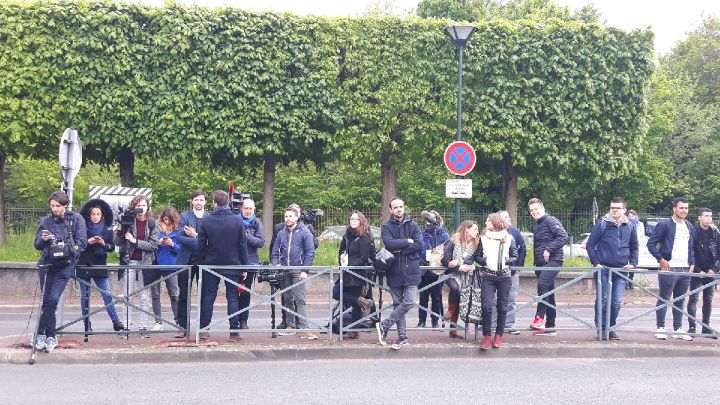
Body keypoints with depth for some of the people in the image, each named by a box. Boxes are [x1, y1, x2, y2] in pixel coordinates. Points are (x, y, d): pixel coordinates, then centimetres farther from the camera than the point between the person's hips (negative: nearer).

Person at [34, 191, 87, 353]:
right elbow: (37, 245, 8)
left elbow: (82, 243, -3)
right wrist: (43, 239, -13)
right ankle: (51, 337, 9)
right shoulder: (46, 221, 8)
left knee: (52, 299, -13)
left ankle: (42, 334, -6)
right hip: (47, 264, 3)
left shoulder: (76, 219, 1)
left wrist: (68, 250, -18)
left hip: (65, 265, -3)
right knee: (47, 300, 0)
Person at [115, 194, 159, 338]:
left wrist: (135, 241, -13)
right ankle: (127, 325, 4)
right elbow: (118, 243, 2)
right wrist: (120, 231, -16)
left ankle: (143, 327, 6)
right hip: (129, 261, 0)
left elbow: (153, 245, -6)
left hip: (145, 262, 0)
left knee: (144, 297, 3)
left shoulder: (152, 224, 3)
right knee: (128, 296, 0)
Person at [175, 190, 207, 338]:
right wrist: (199, 241, -19)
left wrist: (195, 235, -13)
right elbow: (179, 237, -9)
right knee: (184, 295, 4)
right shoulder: (184, 216, 3)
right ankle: (182, 327, 10)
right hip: (186, 260, -1)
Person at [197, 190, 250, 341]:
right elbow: (243, 245, -5)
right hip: (233, 265, -1)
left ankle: (203, 330, 12)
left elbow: (201, 245, -2)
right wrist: (244, 266, 3)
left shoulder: (206, 221, -6)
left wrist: (203, 262, 11)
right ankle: (234, 332, 3)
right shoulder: (238, 220, -7)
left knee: (208, 297, 9)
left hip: (211, 265, 1)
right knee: (232, 298, 5)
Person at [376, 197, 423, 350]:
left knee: (409, 302, -13)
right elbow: (389, 244, -14)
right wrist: (408, 241, -10)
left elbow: (419, 245, -7)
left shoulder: (413, 225, 6)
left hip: (411, 270, 0)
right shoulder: (387, 227, 4)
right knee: (398, 304, 5)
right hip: (395, 271, 0)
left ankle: (384, 325, 1)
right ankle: (402, 337, 12)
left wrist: (399, 249, -11)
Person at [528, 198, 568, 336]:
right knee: (548, 293, 10)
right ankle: (550, 327, 13)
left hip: (553, 261, -9)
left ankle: (540, 317, -32)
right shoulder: (536, 226, 22)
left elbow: (563, 237, -17)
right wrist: (536, 264, 20)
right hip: (541, 263, 9)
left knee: (542, 284, -28)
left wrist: (549, 249, -20)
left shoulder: (551, 221, -5)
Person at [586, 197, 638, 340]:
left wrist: (633, 263, 7)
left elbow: (634, 247, 20)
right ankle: (601, 328, 6)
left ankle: (610, 328, 15)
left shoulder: (630, 226, 9)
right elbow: (590, 244, 0)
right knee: (602, 300, -3)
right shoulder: (602, 224, -2)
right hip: (603, 269, -3)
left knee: (617, 302, 3)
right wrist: (596, 262, -6)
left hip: (621, 270, 3)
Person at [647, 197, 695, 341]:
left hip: (685, 269, 6)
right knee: (664, 299, -2)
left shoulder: (689, 226, 15)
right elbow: (651, 243, -7)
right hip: (669, 268, -6)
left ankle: (678, 329, 18)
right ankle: (660, 328, 4)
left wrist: (692, 263, 11)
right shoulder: (664, 225, -6)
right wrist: (661, 259, -12)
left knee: (680, 301, 11)